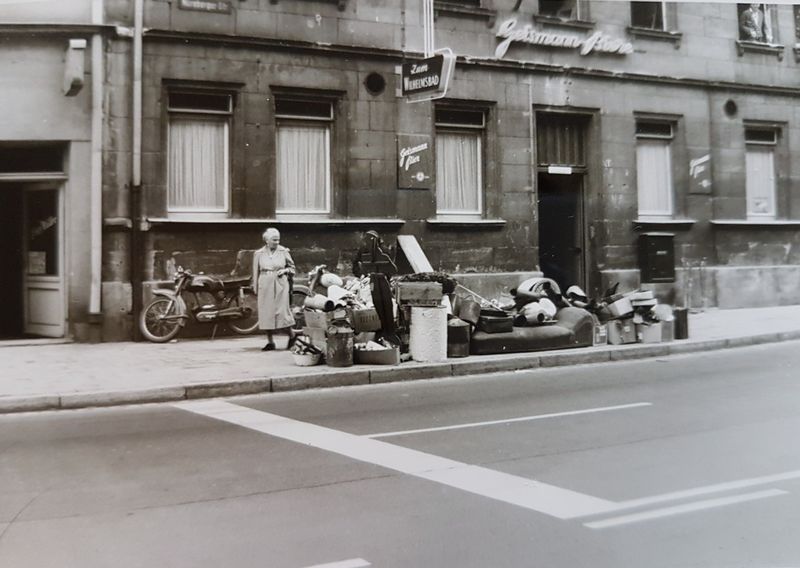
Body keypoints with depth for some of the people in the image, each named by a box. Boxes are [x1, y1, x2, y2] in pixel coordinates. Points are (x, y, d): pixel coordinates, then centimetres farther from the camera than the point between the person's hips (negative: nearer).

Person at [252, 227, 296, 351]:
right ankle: (270, 342, 10)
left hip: (281, 285, -1)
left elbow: (292, 267, 14)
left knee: (282, 311, -6)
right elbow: (256, 272, 9)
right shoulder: (258, 254, 5)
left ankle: (291, 336, 16)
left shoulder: (284, 251, 3)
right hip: (265, 286, 2)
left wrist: (285, 271, -7)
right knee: (266, 313, 2)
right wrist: (256, 289, 6)